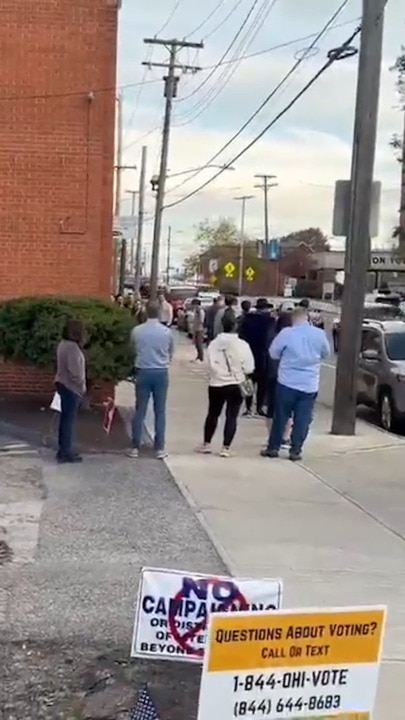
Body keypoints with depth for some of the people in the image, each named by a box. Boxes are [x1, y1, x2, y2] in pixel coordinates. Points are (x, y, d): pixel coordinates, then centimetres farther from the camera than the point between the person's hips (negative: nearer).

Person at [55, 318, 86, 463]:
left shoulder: (63, 344, 10)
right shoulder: (72, 347, -20)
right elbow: (74, 371, -24)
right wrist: (82, 386, -12)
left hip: (64, 385, 10)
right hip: (71, 387, -10)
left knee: (65, 419, 15)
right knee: (69, 420, -4)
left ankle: (63, 450, 22)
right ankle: (66, 453, 0)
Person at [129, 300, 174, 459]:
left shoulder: (137, 331, -6)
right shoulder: (167, 332, -4)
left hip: (143, 372, 0)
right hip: (161, 373, 0)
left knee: (140, 411, 6)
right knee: (160, 411, 6)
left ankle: (135, 447, 9)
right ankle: (160, 448, 7)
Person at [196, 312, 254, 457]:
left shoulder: (214, 343, -6)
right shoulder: (242, 345, -11)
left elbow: (211, 365, -11)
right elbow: (249, 368, -10)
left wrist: (219, 373, 6)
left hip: (216, 384, 2)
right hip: (236, 385, -2)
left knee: (213, 414, 17)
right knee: (231, 416, 5)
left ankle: (206, 444, 24)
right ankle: (226, 448, 4)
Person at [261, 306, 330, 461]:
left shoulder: (286, 333, -11)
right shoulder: (319, 334, -3)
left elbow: (273, 353, -1)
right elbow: (326, 353, 12)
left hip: (287, 382, -1)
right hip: (310, 384, 1)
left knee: (280, 417, 9)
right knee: (302, 420, 7)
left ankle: (273, 447, 15)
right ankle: (295, 451, 10)